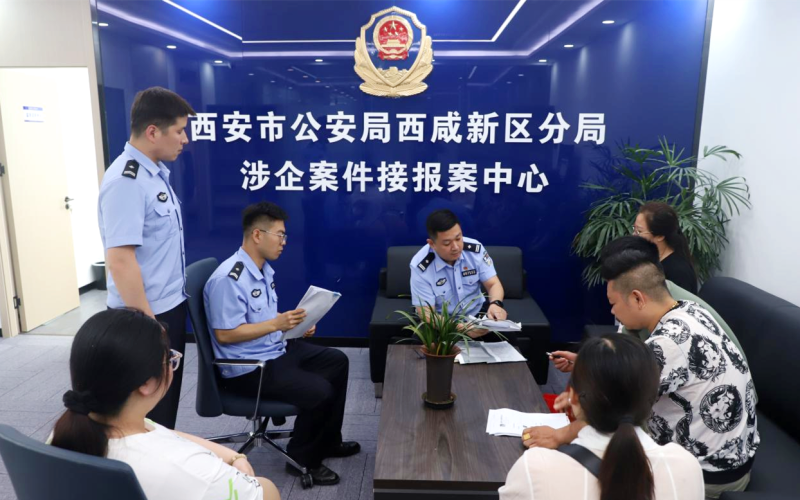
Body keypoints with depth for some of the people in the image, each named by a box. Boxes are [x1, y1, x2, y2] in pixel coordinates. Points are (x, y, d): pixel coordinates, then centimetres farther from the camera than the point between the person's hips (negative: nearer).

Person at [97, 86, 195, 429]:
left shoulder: (156, 173, 6)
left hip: (170, 307, 9)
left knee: (167, 399, 22)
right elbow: (119, 260, -26)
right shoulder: (126, 181, -22)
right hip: (146, 314, -9)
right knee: (150, 407, 8)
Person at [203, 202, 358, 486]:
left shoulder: (264, 269, 8)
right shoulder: (228, 279, -23)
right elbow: (224, 334, -25)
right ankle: (302, 458, 5)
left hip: (276, 350, 11)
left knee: (337, 362, 14)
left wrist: (294, 326, 1)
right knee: (319, 391, -23)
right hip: (247, 368, -10)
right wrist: (277, 324, -26)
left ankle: (328, 442, 25)